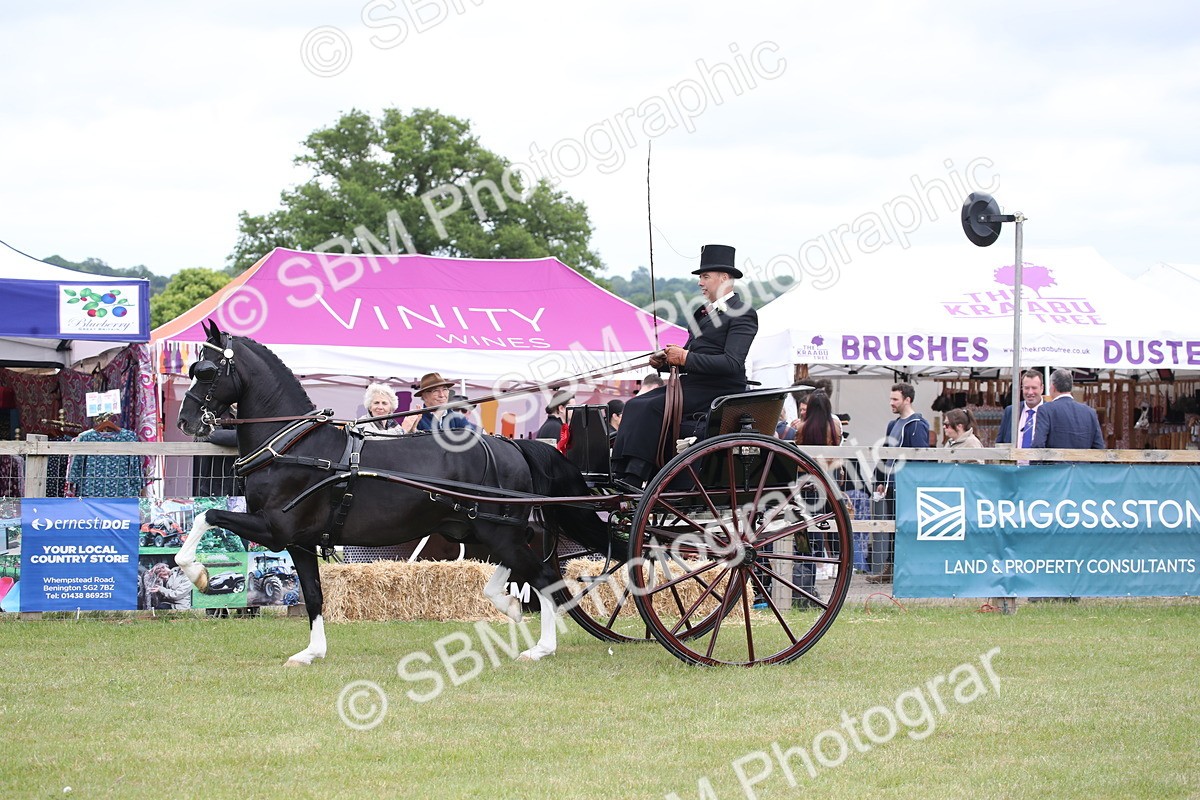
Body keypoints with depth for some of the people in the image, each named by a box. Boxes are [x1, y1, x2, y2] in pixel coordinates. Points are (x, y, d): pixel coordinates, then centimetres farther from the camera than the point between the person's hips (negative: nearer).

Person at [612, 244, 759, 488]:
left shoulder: (742, 314, -7)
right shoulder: (703, 313, 23)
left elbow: (732, 363, -19)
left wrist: (685, 358, -20)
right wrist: (664, 361, 2)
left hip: (719, 390, -9)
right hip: (691, 384, 9)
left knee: (651, 407, -26)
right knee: (634, 405, -11)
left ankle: (634, 478, -31)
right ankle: (620, 475, -22)